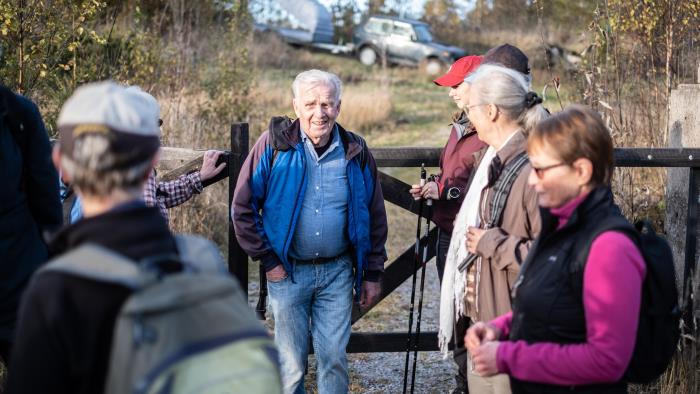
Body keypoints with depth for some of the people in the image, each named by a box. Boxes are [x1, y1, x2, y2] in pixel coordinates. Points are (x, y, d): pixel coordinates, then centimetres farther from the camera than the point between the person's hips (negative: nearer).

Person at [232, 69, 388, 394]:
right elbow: (243, 207, -4)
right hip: (288, 271, -1)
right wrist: (267, 260, -6)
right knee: (290, 364, 7)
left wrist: (373, 274, 8)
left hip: (338, 272, 2)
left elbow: (375, 216, 8)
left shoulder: (356, 152, 0)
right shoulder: (274, 144, -7)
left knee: (334, 358, 6)